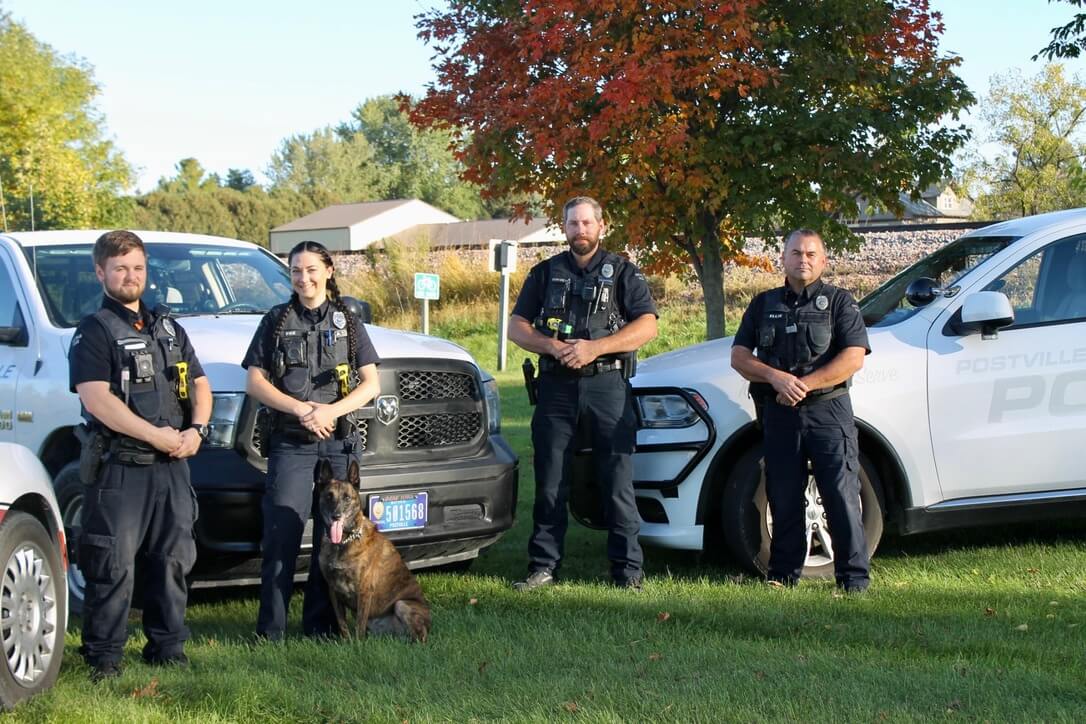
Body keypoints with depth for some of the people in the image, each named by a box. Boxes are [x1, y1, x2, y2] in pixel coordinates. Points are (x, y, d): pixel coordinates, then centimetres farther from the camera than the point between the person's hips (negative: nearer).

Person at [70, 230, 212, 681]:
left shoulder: (168, 329, 18)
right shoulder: (94, 331, -4)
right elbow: (96, 398, -16)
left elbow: (199, 384, 18)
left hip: (172, 467, 6)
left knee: (172, 560, 9)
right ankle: (103, 657, -1)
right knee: (113, 566, -6)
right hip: (119, 468, -6)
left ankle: (167, 649, 17)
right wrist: (156, 435, -19)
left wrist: (196, 429, -3)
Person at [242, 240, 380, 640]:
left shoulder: (347, 320, 9)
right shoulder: (276, 321, 8)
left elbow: (371, 383, 4)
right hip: (290, 443, -1)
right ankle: (271, 629, -6)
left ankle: (320, 623, 12)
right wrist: (300, 409, -12)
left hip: (339, 443, 1)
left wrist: (331, 411, -13)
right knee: (281, 535, -9)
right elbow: (254, 382, 2)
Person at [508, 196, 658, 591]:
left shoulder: (622, 272, 7)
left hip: (608, 384, -2)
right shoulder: (545, 273, 15)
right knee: (550, 482, 4)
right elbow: (517, 326, 11)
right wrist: (553, 346, -9)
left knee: (618, 481, -4)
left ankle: (627, 569, -1)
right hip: (556, 385, 3)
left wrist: (595, 347, -15)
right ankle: (543, 566, 9)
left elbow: (647, 325, -3)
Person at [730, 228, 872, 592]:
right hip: (779, 413, 3)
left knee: (841, 495, -8)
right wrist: (775, 377, -11)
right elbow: (739, 357, 9)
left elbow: (854, 358, -6)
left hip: (828, 411, -3)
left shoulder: (839, 302, 6)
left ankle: (854, 576, -5)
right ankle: (783, 573, 13)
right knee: (784, 498, 5)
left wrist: (804, 384, -13)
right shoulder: (764, 304, 15)